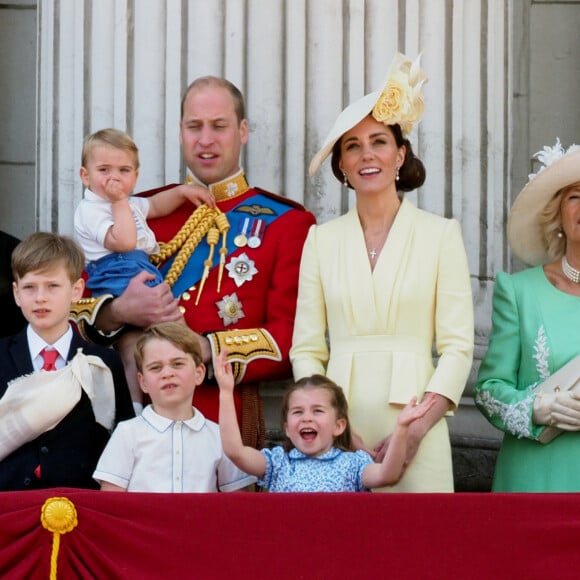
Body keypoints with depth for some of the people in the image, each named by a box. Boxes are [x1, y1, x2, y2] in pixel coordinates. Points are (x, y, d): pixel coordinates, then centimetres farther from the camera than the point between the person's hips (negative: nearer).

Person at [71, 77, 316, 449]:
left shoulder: (286, 222, 2)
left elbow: (292, 339, -6)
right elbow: (75, 304, 10)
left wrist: (206, 349, -18)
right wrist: (118, 313, -12)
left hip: (226, 419, -2)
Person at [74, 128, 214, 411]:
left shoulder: (129, 204, 24)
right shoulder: (90, 210, -8)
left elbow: (155, 206, 45)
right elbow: (124, 241, -23)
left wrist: (183, 191, 31)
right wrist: (120, 203, -15)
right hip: (119, 293, -10)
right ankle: (133, 411, -19)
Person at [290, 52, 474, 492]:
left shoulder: (441, 234, 3)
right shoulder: (321, 240, 9)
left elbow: (457, 346, -1)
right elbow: (307, 349, 6)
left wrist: (417, 427, -13)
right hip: (339, 427, 2)